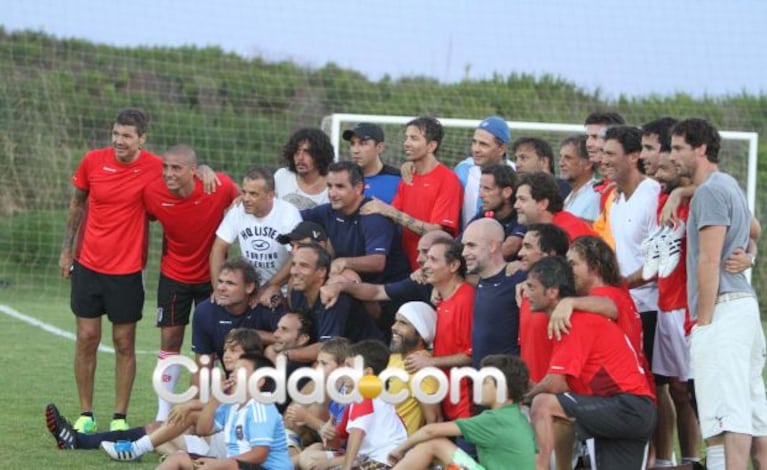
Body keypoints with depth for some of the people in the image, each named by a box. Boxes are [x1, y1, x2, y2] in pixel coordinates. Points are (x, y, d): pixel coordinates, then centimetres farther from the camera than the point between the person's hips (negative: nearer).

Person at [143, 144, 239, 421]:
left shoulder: (220, 187, -22)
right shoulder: (153, 193, -18)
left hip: (212, 275, -1)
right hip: (174, 275, 1)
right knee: (170, 339, 0)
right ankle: (163, 414, 6)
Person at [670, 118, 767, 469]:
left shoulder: (710, 192, -11)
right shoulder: (730, 186, 21)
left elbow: (709, 261, -17)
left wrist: (703, 319, -17)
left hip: (722, 308, -10)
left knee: (727, 413, -17)